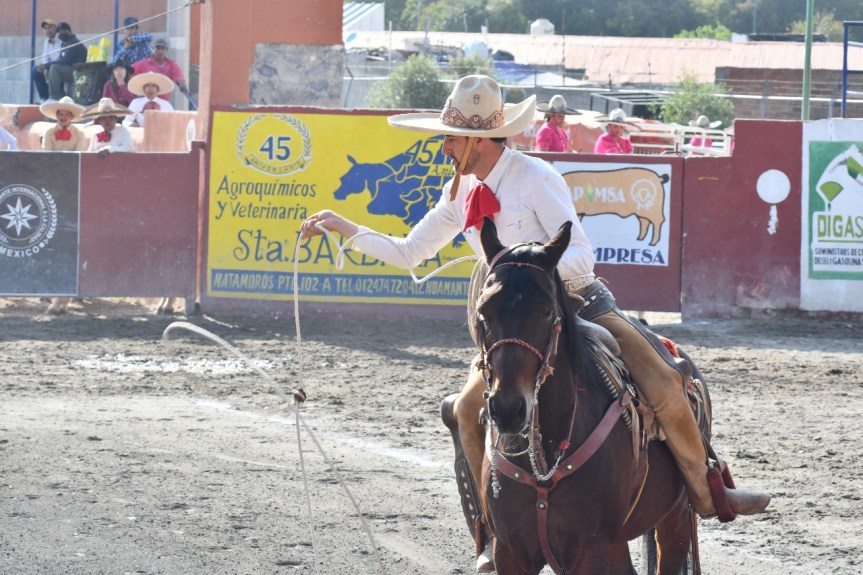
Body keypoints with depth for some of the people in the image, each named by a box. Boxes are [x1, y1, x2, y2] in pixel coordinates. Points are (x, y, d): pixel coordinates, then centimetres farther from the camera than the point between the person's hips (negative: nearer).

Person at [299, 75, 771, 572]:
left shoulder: (534, 178, -14)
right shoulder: (461, 193, 4)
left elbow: (581, 256, -19)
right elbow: (409, 253, 15)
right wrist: (344, 228, 7)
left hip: (582, 305, -5)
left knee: (664, 385, -22)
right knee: (468, 409, -18)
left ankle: (707, 493, -2)